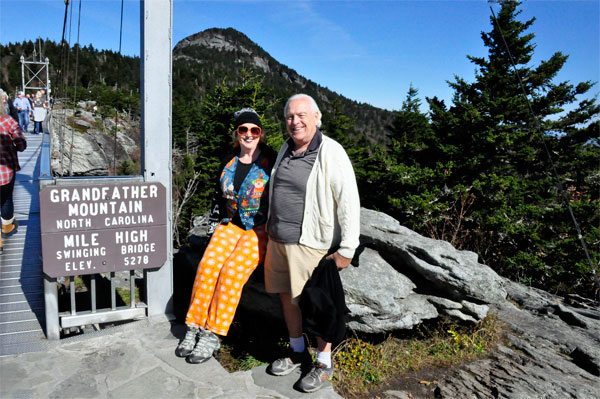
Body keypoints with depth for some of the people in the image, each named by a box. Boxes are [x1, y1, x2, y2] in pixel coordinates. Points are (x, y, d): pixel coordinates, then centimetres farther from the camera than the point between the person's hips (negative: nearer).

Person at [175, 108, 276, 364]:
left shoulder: (271, 162, -5)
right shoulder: (229, 162, 10)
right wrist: (225, 223, 10)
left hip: (260, 230, -4)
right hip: (231, 225, 5)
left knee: (232, 272, -22)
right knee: (207, 267, -17)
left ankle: (213, 336, -12)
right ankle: (195, 327, -4)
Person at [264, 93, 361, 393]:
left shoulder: (331, 153, -14)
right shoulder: (286, 149, 10)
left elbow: (349, 202, -16)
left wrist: (346, 249, -18)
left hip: (310, 244, -7)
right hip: (277, 240, 7)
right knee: (287, 296, 17)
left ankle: (324, 363, 25)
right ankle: (298, 353, 37)